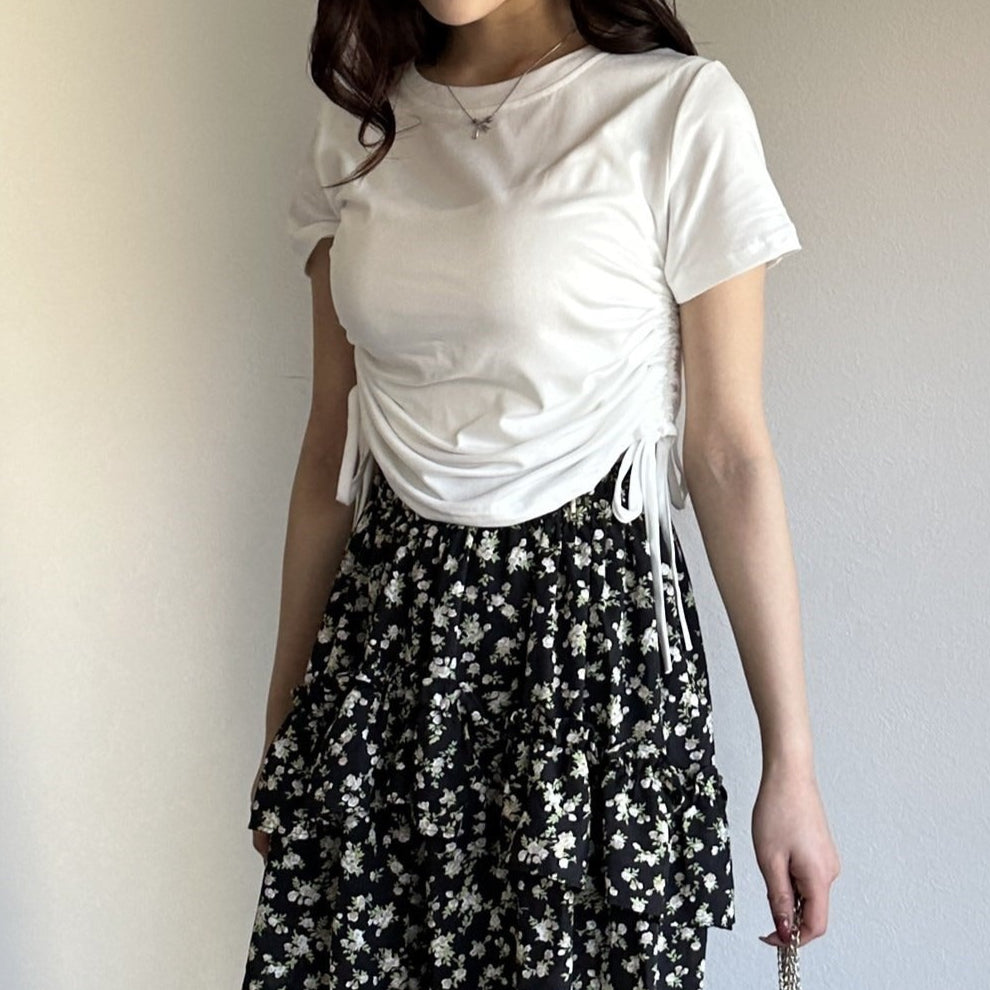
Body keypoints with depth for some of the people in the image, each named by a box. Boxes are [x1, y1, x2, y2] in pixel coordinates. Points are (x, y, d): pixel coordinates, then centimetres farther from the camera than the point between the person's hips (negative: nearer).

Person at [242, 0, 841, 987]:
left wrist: (790, 763, -6)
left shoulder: (679, 109, -8)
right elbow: (330, 444, 9)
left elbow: (729, 454, -7)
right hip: (389, 623, 4)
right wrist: (284, 720, 11)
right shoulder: (358, 125, 6)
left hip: (593, 619, -4)